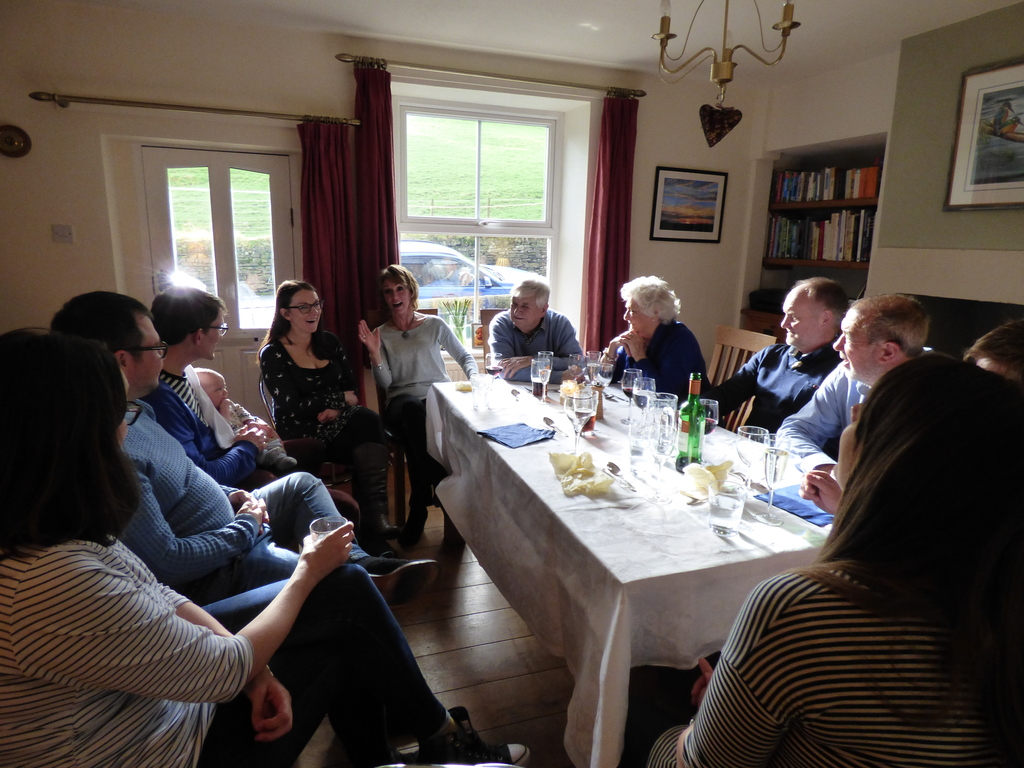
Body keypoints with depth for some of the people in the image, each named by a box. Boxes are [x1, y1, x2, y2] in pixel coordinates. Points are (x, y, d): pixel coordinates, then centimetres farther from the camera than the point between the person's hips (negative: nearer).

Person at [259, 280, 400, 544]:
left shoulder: (329, 342, 11)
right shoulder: (272, 354, -4)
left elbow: (351, 389, 10)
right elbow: (293, 408, -12)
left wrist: (335, 409, -12)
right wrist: (341, 399, -8)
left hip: (339, 418, 4)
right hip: (303, 430, -4)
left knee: (369, 420, -30)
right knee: (369, 441, -28)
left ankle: (373, 515, -31)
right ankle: (373, 515, -20)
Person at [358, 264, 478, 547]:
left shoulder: (434, 325, 13)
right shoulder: (381, 334, 14)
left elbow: (464, 357, 20)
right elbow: (385, 383, 4)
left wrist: (474, 378, 0)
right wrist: (375, 353, -11)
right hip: (401, 402, 0)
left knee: (414, 430, -39)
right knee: (414, 410, -41)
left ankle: (419, 508, -25)